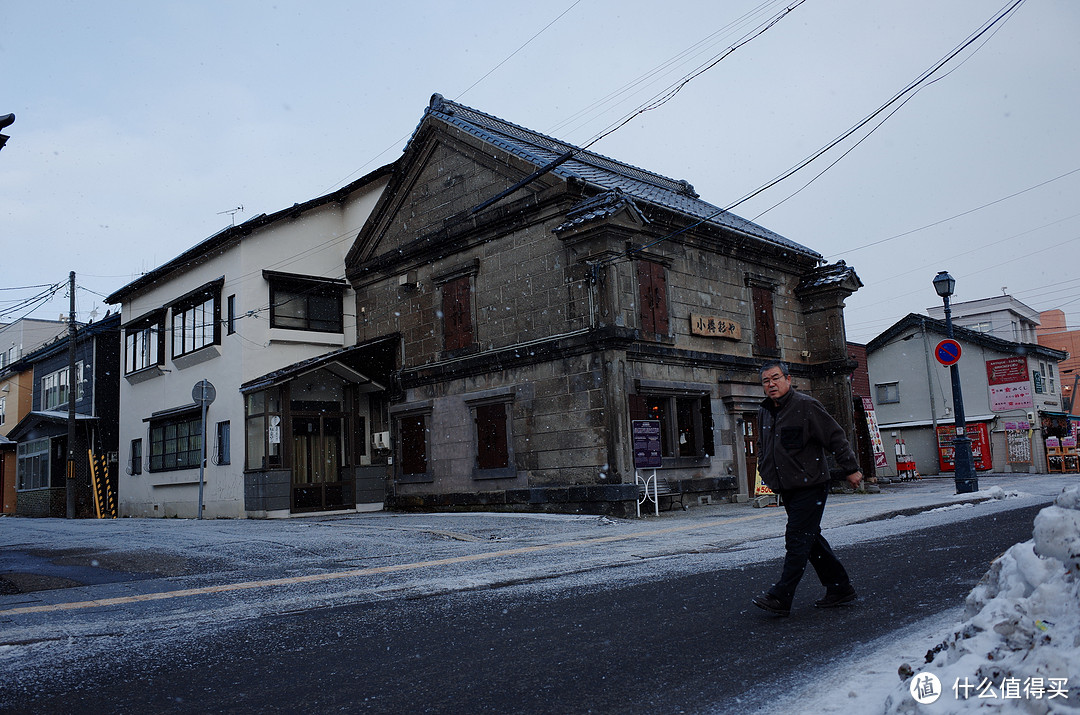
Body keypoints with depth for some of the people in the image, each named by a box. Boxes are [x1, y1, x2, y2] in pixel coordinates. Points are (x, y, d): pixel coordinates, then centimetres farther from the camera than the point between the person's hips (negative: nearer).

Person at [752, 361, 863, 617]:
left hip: (810, 487, -8)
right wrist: (765, 472, 16)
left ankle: (780, 597, -8)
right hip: (787, 489, 8)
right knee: (811, 539, 13)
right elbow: (762, 448, 26)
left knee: (797, 540, -8)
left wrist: (851, 469, -8)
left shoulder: (806, 406, -11)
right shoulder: (764, 413, 11)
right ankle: (840, 588, 25)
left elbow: (835, 437, -10)